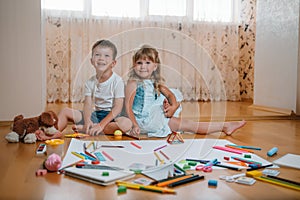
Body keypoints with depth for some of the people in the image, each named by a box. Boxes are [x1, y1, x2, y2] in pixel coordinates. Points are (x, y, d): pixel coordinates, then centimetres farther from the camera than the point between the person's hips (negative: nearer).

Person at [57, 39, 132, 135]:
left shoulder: (117, 81, -10)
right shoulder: (90, 82, 3)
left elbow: (117, 108, -17)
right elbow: (88, 104, -4)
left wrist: (101, 124, -26)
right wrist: (87, 120, -26)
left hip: (110, 117, -4)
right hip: (95, 115, 4)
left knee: (127, 123, -36)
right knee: (65, 111, -5)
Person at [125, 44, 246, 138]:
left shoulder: (155, 82, 8)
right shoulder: (133, 83, -13)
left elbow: (170, 95, 14)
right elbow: (128, 106, -17)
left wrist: (173, 105, -7)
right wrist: (134, 125, -25)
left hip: (153, 120, 9)